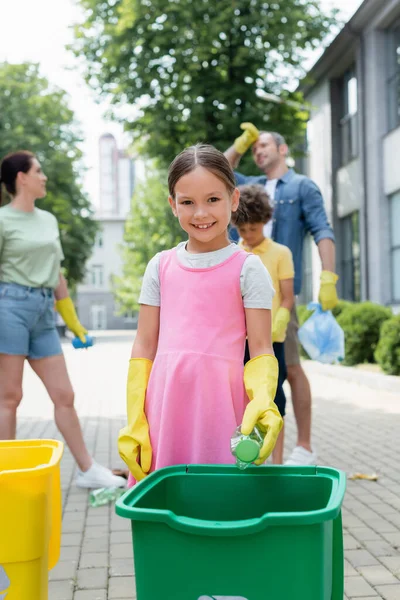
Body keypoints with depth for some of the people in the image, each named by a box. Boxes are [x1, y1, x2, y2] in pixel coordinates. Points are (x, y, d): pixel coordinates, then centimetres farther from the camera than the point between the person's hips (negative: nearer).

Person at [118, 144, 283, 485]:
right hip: (164, 407, 3)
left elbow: (261, 350, -1)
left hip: (219, 407, -2)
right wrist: (134, 421, 3)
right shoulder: (161, 266, 10)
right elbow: (144, 347, 10)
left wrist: (262, 401, -20)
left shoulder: (247, 268, 1)